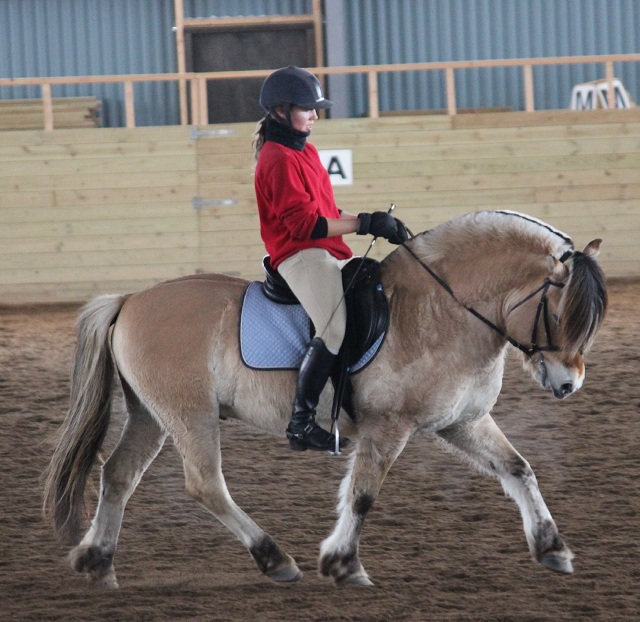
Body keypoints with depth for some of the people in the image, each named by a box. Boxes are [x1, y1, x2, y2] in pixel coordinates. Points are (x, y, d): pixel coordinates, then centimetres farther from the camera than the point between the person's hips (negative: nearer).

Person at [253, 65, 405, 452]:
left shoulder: (305, 151, 20)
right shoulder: (279, 159, -12)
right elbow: (305, 224, -19)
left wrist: (375, 223, 10)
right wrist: (364, 224, -18)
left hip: (329, 255, 11)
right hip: (300, 257, -11)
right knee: (336, 327, -28)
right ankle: (301, 422, -28)